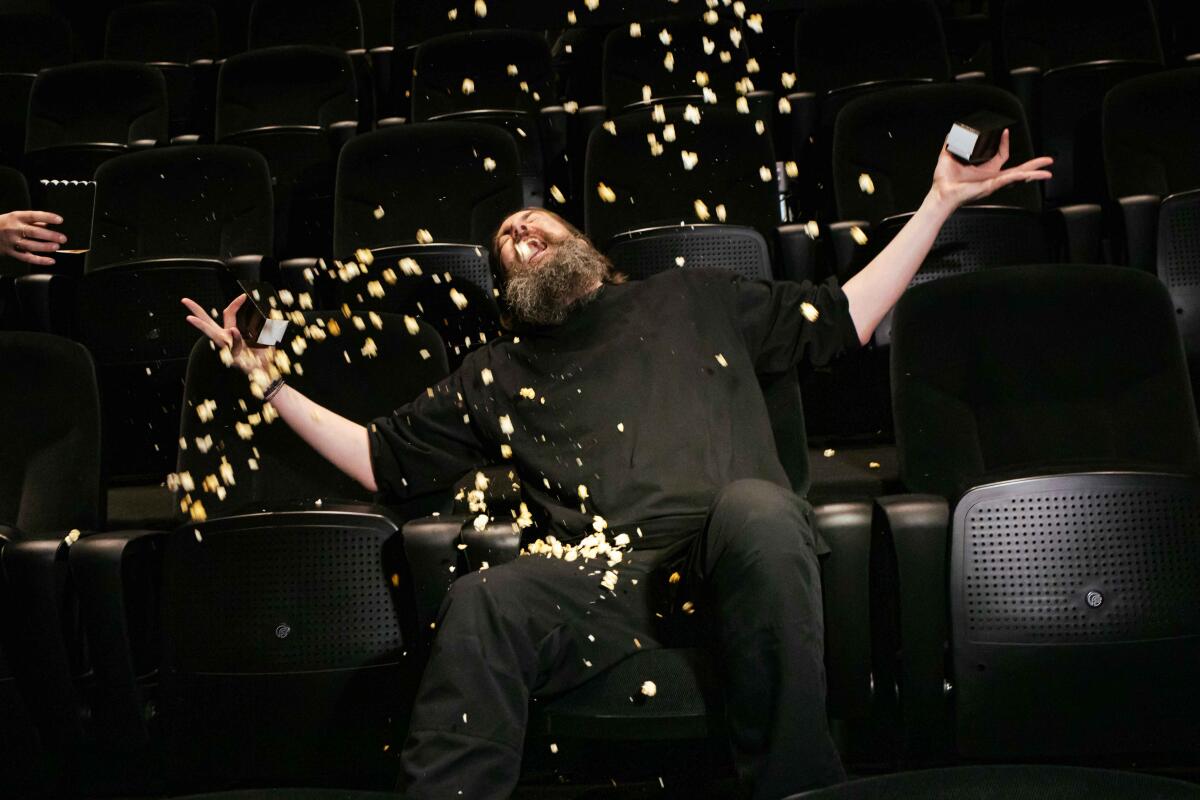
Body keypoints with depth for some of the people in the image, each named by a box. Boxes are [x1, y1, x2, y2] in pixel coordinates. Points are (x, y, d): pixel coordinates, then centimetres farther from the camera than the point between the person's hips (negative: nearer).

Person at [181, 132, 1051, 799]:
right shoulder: (500, 372, 27)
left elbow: (845, 315, 26)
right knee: (482, 606, -31)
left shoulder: (692, 297, 26)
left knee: (755, 504, -36)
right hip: (606, 577, 1)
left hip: (735, 550, 0)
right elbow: (382, 460, 27)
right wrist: (273, 381, 21)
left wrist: (940, 200, 25)